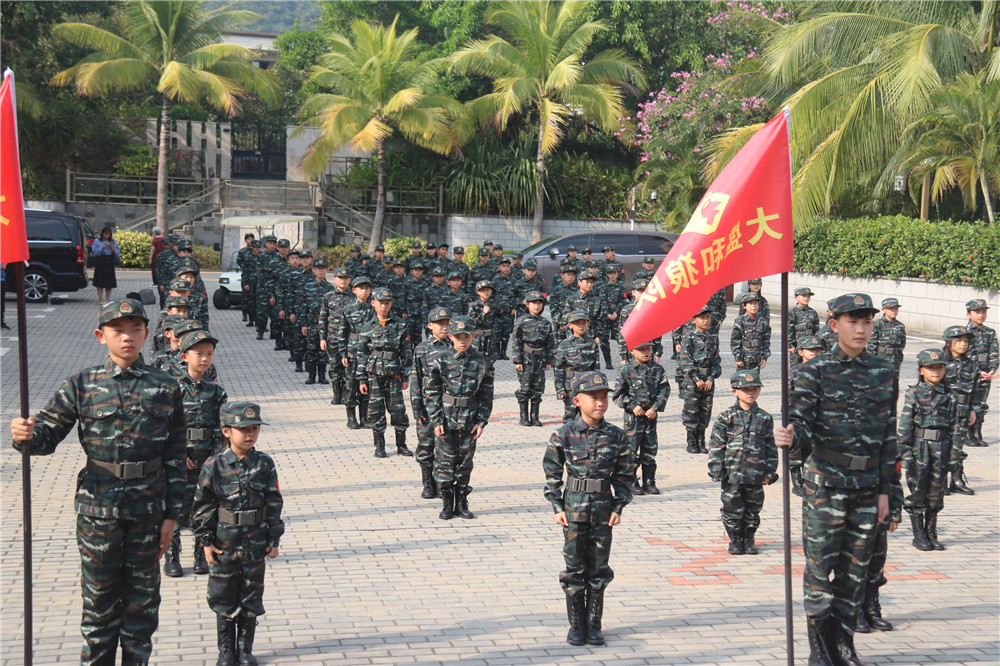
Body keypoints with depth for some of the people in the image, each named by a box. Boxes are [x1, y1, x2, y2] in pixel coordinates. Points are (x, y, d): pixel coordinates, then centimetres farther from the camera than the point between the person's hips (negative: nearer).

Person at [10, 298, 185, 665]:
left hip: (148, 510, 1)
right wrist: (27, 436, -28)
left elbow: (175, 457, 2)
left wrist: (171, 514, 0)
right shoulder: (82, 385, -1)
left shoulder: (165, 387, 1)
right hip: (98, 507, -1)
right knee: (99, 597, 8)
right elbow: (49, 433, -4)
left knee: (143, 596, 11)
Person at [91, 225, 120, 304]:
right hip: (100, 262, -2)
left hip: (109, 263, 2)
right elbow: (94, 252, -5)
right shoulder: (97, 241, 3)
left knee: (109, 281, 3)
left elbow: (118, 253, 5)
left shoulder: (113, 241, 10)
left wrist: (112, 248, -11)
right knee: (100, 282, -2)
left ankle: (108, 299, 11)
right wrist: (102, 247, -14)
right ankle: (101, 299, 2)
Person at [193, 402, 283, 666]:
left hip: (255, 544, 2)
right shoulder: (214, 466, -7)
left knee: (251, 599, 9)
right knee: (224, 600, 8)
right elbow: (203, 505, -2)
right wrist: (206, 541, -5)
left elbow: (274, 503, 3)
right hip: (224, 544, -1)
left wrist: (274, 540, 3)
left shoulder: (264, 464, -2)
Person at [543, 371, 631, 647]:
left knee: (599, 570, 7)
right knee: (575, 570, 5)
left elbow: (623, 476, 6)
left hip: (603, 510, 2)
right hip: (573, 509, -2)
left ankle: (594, 626, 18)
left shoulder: (616, 436, 0)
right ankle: (576, 626, 15)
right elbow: (552, 474, 0)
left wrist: (618, 507, -1)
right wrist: (557, 508, -4)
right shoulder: (563, 435, -6)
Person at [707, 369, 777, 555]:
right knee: (733, 508, 4)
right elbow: (716, 445, 0)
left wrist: (770, 472, 5)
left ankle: (749, 539, 23)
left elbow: (771, 447, 9)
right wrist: (717, 470, -5)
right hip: (732, 474, -1)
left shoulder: (764, 418, 5)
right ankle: (735, 540, 18)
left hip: (755, 475, 2)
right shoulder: (726, 417, -1)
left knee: (753, 508, 9)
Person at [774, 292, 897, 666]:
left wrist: (885, 489, 8)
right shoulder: (816, 371, -4)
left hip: (867, 483, 4)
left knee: (856, 566, 9)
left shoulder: (883, 372, 7)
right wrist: (790, 437, -36)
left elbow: (889, 434, 9)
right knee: (820, 564, -1)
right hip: (826, 481, -4)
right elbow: (802, 423, -12)